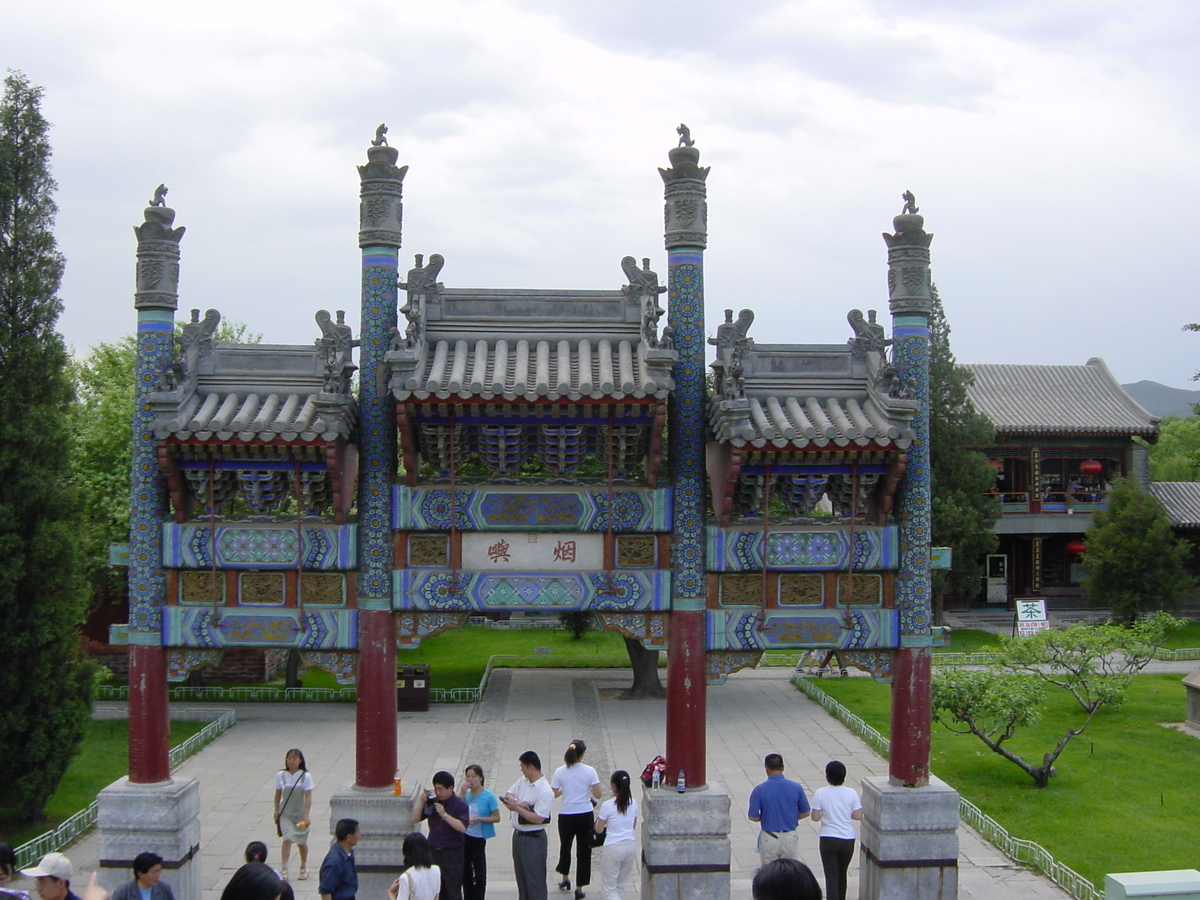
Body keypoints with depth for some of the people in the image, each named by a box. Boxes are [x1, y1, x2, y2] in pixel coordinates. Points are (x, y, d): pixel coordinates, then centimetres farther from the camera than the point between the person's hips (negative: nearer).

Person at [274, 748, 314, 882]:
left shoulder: (305, 776, -8)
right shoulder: (281, 776, -3)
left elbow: (308, 798, -10)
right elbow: (278, 795, 7)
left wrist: (306, 815, -16)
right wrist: (276, 812, 6)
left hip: (300, 814, 0)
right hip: (285, 814, 0)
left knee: (302, 842, 12)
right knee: (287, 839, -16)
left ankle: (304, 868, 32)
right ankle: (283, 870, -16)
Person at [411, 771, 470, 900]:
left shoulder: (460, 804, -9)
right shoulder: (432, 801, 4)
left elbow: (462, 827, -22)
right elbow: (415, 819, 5)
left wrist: (444, 814, -27)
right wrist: (422, 803, -9)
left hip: (453, 854, -5)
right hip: (433, 851, 5)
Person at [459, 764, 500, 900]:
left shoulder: (489, 796, -11)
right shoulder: (466, 794, 0)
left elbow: (497, 818, -9)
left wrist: (480, 819, -21)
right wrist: (463, 793, -19)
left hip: (479, 839, -4)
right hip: (464, 837, 4)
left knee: (480, 874, -1)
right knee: (465, 872, 14)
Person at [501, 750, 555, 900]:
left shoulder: (545, 791, -21)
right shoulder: (523, 781, 5)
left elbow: (538, 819, -25)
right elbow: (508, 794, 8)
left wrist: (517, 808, -23)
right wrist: (517, 802, -13)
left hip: (533, 839, -9)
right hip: (518, 835, 9)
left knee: (535, 882, 0)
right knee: (521, 877, 20)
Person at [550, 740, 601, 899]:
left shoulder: (560, 772, -7)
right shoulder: (589, 771, -10)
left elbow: (553, 794, -3)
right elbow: (597, 795, -10)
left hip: (566, 816, 1)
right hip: (585, 815, -1)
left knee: (565, 846, 24)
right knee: (583, 850, 8)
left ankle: (565, 878, 38)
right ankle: (579, 887, 9)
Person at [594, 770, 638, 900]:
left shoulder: (607, 805, -15)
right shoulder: (633, 803, 0)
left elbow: (599, 830, -5)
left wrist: (599, 819, 15)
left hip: (613, 848, -5)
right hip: (630, 845, 5)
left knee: (609, 888, 3)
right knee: (621, 885, 20)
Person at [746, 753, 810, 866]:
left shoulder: (760, 790, -14)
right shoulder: (796, 788, -6)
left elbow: (752, 817, -12)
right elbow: (805, 813, 2)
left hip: (769, 838, -2)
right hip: (790, 837, 2)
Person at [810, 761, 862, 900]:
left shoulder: (820, 794, -10)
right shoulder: (851, 793, -6)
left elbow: (815, 817, -9)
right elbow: (858, 816, -5)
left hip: (828, 839, -2)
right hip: (847, 839, 2)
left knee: (831, 876, 0)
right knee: (842, 874, 21)